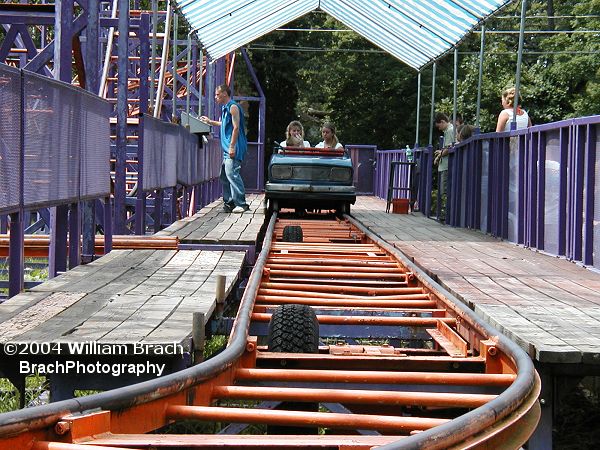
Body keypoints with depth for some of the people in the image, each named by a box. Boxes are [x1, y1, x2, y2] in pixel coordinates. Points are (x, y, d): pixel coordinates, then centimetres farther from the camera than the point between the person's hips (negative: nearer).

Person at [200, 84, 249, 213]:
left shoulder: (233, 107, -10)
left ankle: (241, 204, -16)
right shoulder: (225, 108, 20)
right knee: (224, 176, 10)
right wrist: (210, 122, 39)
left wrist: (232, 147, -22)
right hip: (227, 149, 10)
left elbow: (236, 127, -17)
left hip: (234, 148, -10)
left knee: (231, 173, -16)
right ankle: (229, 203, 16)